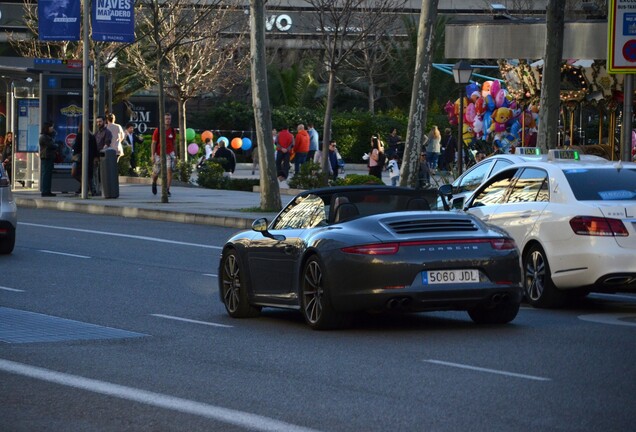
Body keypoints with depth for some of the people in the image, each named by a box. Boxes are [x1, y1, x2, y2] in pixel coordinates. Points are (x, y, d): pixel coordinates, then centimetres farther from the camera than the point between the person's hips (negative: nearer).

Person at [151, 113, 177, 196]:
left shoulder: (172, 131, 4)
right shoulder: (158, 130, -5)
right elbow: (153, 143, -4)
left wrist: (175, 156, 13)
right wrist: (152, 155, -12)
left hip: (169, 153, 1)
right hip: (159, 154, -1)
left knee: (169, 170, -17)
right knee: (156, 172, 10)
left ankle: (167, 190, -16)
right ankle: (154, 183, 43)